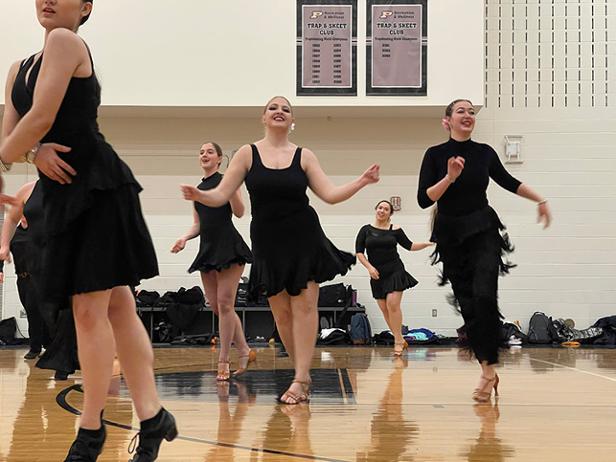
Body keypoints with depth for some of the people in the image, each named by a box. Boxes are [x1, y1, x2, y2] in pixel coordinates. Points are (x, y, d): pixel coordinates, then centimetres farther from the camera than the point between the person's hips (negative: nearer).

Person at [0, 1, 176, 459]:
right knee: (116, 306, 8)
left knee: (89, 308, -6)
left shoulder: (65, 41, -8)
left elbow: (41, 118, -16)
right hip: (64, 194, 9)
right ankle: (153, 417, 13)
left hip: (98, 187, -9)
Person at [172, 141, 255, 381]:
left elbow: (239, 212, -13)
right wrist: (185, 238, 0)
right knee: (216, 306, 5)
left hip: (229, 246, -7)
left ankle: (223, 362, -3)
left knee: (224, 304, -9)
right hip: (207, 249, 7)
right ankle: (245, 351, 17)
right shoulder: (198, 189, 17)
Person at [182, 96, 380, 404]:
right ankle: (303, 373, 15)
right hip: (267, 242, 1)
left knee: (304, 304, -7)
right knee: (281, 312, 2)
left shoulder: (304, 156, 3)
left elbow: (331, 195, 0)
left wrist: (362, 182, -14)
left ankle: (300, 379, -6)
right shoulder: (247, 154, 2)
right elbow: (221, 195, -2)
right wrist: (199, 196, -22)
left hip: (303, 239, 0)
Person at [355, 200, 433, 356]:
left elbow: (409, 246, 8)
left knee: (392, 304, -15)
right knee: (384, 308, 2)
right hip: (377, 274, 2)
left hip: (395, 271, -2)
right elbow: (359, 251, 1)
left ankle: (398, 341, -8)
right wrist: (369, 267, -11)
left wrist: (427, 244, -5)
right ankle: (400, 339, 15)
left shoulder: (395, 230, 2)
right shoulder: (366, 230, 3)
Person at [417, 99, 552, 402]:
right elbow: (424, 200, -11)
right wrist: (449, 178, -22)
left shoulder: (485, 152, 2)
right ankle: (488, 370, 12)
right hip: (451, 236, 0)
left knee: (484, 296, -21)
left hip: (484, 231, 0)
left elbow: (508, 182, 19)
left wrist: (540, 200, 21)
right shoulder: (435, 155, -4)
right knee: (468, 305, 1)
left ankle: (489, 367, -11)